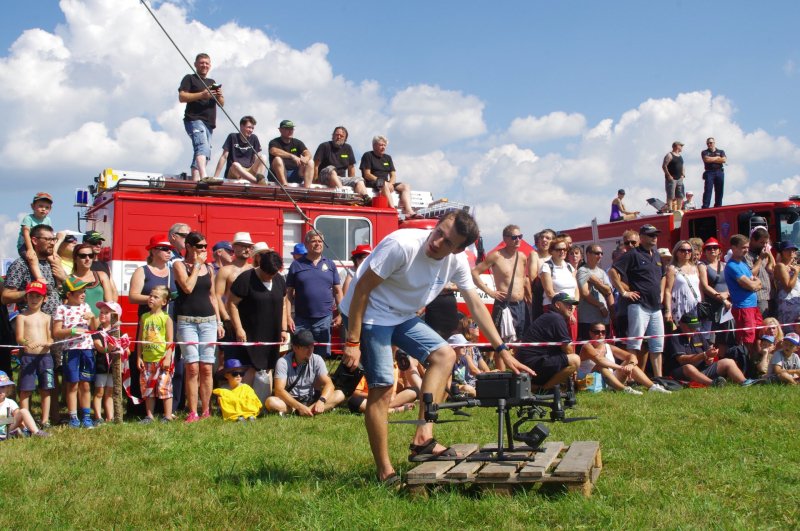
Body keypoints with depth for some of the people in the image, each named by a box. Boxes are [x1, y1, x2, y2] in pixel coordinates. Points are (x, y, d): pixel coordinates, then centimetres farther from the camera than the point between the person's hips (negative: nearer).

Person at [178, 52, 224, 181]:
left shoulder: (212, 82, 28)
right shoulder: (190, 78, 9)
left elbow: (222, 104, 25)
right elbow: (182, 97, -5)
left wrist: (219, 96, 1)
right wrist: (202, 95, -15)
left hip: (209, 122, 8)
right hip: (194, 119, -8)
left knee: (202, 153, 3)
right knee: (203, 147, -29)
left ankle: (195, 180, 3)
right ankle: (204, 177, -46)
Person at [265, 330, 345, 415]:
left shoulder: (317, 360, -4)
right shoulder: (283, 362, -14)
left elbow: (329, 384, -10)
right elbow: (279, 390, -24)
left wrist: (321, 401, -32)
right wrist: (300, 407, -35)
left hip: (310, 401, 3)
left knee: (339, 395, -19)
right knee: (271, 402, -34)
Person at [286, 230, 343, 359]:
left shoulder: (330, 265, 9)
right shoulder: (296, 265, 3)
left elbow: (338, 291, 11)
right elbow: (289, 293, 4)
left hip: (325, 319, 2)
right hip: (301, 320, -1)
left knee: (321, 357, 7)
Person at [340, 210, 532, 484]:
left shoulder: (457, 260, -6)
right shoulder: (402, 245, -28)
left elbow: (476, 305, 1)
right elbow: (362, 289, -24)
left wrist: (502, 350, -4)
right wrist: (352, 341, -26)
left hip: (403, 317, 8)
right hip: (369, 315, -8)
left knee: (444, 355, -3)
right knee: (382, 387, -12)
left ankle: (423, 439, -6)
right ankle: (385, 472, -3)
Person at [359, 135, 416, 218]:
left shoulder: (388, 158, 21)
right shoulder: (368, 156, 3)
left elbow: (393, 175, 14)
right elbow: (367, 175, -8)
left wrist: (390, 183, -10)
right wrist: (382, 181, -18)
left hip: (387, 184, 7)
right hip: (371, 183, -7)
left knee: (406, 186, -14)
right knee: (384, 184, -38)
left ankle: (408, 211, -34)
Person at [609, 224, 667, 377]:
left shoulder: (657, 256, 18)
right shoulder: (633, 255, -6)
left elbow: (663, 276, 35)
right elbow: (612, 272, -15)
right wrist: (624, 292, -14)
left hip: (656, 307, 8)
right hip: (638, 305, -8)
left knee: (657, 344, 10)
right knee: (635, 344, -9)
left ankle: (658, 377, 16)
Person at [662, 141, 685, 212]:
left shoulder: (680, 156, 18)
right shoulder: (669, 155, -8)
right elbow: (664, 166, -14)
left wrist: (682, 174, 12)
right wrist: (668, 175, -18)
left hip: (679, 179, 8)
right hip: (671, 179, -8)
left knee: (680, 196, 7)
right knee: (671, 196, -10)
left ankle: (679, 210, 12)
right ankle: (670, 209, -11)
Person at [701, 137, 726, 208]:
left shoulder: (721, 152, 17)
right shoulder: (704, 152, 12)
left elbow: (724, 160, -1)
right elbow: (706, 159, -9)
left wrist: (712, 159, -1)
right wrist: (717, 158, 3)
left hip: (719, 172, 3)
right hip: (709, 172, -3)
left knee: (720, 191, 0)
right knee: (708, 190, -13)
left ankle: (718, 207, 4)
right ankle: (705, 207, -19)